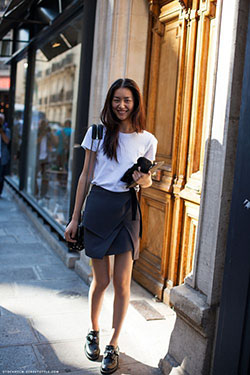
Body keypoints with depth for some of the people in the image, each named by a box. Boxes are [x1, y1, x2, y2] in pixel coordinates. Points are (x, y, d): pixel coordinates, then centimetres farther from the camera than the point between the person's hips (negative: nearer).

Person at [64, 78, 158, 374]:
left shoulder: (147, 140, 5)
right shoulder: (97, 133, 3)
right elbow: (85, 175, 6)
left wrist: (143, 179, -10)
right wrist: (75, 217, 5)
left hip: (127, 210, 1)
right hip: (98, 206, 0)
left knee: (122, 282, 1)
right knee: (101, 281, 5)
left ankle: (113, 346, 16)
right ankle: (93, 332, 32)